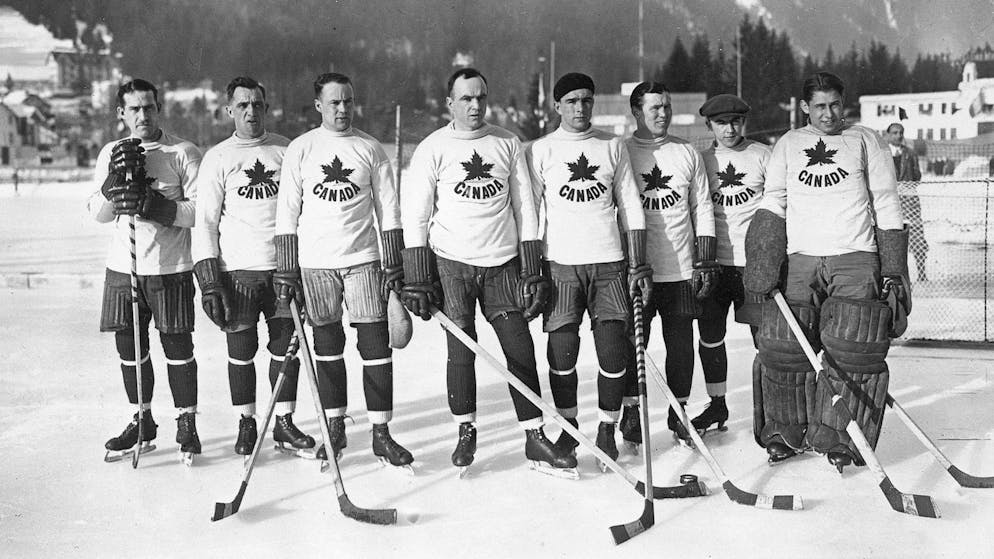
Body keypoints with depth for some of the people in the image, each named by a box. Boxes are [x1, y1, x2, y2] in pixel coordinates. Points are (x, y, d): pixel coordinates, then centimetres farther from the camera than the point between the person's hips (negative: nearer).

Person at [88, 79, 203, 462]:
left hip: (170, 269, -4)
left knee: (177, 347, 0)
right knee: (129, 346, 10)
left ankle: (187, 424, 13)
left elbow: (201, 210, -10)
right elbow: (98, 213, 3)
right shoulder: (111, 154, 10)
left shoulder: (184, 153, -3)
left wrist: (153, 206, -22)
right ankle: (142, 422, 26)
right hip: (122, 266, 4)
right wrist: (115, 180, -15)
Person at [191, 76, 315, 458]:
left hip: (284, 267, 2)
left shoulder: (286, 151, 7)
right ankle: (246, 423, 20)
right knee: (241, 350, 5)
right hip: (237, 270, -2)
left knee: (286, 346, 6)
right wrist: (209, 281, -8)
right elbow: (204, 222, -1)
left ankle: (284, 423, 18)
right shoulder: (217, 158, 2)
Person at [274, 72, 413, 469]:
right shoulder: (300, 150, 3)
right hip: (315, 265, 0)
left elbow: (388, 210, 6)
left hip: (364, 261, 0)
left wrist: (393, 265, 1)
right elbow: (287, 214, 3)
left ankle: (381, 434, 4)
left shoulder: (370, 149, 4)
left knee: (376, 345, -3)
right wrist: (286, 269, -1)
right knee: (327, 347, 8)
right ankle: (335, 428, 21)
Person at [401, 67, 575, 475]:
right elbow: (416, 217, -1)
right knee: (460, 350, 2)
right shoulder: (432, 149, 0)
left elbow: (525, 209, 8)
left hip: (504, 264, 2)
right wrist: (417, 279, -5)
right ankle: (465, 432, 20)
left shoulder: (508, 144, 6)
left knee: (520, 350, -1)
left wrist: (532, 271, 3)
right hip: (452, 262, -1)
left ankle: (535, 439, 6)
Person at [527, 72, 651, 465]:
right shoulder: (540, 150, 5)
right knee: (562, 352, -1)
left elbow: (631, 208, 11)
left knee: (613, 352, -3)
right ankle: (567, 426, 18)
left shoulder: (613, 147, 10)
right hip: (561, 262, -1)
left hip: (609, 262, 1)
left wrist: (639, 263, 5)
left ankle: (607, 430, 13)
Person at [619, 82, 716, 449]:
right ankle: (631, 411, 19)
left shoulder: (687, 154, 10)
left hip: (681, 269, 2)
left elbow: (702, 209, 11)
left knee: (681, 343, 6)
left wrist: (706, 261, 5)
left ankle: (678, 412, 21)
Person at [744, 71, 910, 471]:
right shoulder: (788, 145, 16)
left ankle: (839, 439, 1)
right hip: (799, 261, 1)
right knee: (783, 348, -7)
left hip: (856, 259, -1)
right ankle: (785, 432, 12)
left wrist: (893, 270, 4)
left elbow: (886, 205, 11)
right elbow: (772, 202, 10)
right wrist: (764, 264, -5)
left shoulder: (866, 141, 12)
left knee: (852, 350, -13)